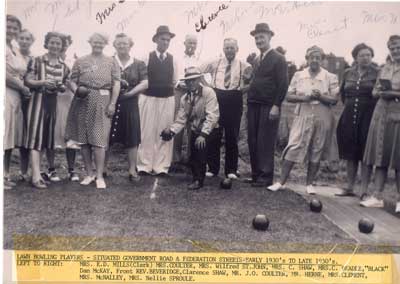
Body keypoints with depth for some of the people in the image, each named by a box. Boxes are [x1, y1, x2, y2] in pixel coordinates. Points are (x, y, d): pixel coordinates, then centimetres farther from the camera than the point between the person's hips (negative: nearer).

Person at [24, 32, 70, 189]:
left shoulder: (64, 66, 11)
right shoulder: (37, 61, -1)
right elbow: (27, 81, -5)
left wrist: (61, 87, -5)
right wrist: (43, 82, -20)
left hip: (56, 103, 4)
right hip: (39, 101, -4)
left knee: (52, 134, 11)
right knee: (36, 135, -10)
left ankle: (52, 167, 30)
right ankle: (36, 176, -14)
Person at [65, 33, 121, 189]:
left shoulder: (111, 62, 7)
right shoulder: (80, 61, 11)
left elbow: (116, 84, 0)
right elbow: (73, 80, 9)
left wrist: (112, 104, -8)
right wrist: (76, 89, -13)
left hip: (102, 103, -2)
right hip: (83, 103, 3)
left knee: (98, 140, -6)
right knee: (83, 139, 5)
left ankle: (99, 176, 1)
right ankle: (89, 174, 16)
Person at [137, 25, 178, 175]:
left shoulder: (173, 60, 8)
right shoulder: (147, 57, 0)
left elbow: (174, 82, 10)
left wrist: (169, 87, -3)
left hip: (167, 100, 2)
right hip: (148, 98, -2)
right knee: (147, 132, -1)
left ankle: (161, 167, 11)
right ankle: (145, 165, 9)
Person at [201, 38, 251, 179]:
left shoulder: (244, 66, 2)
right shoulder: (214, 63, 6)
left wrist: (243, 89, -6)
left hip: (234, 101, -1)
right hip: (216, 98, 1)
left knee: (232, 136, 4)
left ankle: (231, 170, 13)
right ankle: (212, 168, 14)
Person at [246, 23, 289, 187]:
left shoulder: (278, 59, -4)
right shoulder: (256, 60, 18)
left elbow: (283, 84, -10)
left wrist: (276, 106, -17)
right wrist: (250, 101, 9)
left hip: (268, 107, -7)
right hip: (253, 105, 7)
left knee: (265, 143, -5)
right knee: (253, 141, 8)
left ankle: (266, 177, 2)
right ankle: (256, 174, 17)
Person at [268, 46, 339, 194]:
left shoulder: (330, 77, 3)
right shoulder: (298, 75, 7)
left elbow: (334, 99, -3)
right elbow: (288, 96, 3)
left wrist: (320, 96, -19)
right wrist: (304, 98, -13)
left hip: (322, 119, 0)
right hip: (303, 116, 0)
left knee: (316, 152, 6)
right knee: (293, 149, -5)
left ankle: (309, 184, 18)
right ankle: (281, 182, 1)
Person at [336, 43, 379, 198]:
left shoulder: (377, 73, -3)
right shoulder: (348, 73, 10)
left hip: (368, 117, -4)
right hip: (349, 117, 4)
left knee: (365, 155, -3)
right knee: (350, 154, 9)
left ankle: (364, 190, 4)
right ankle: (350, 188, 18)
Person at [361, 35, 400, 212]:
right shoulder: (385, 68, 13)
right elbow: (375, 91, 15)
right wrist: (382, 93, -5)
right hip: (381, 114, 5)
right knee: (380, 156, 4)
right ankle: (377, 197, 8)